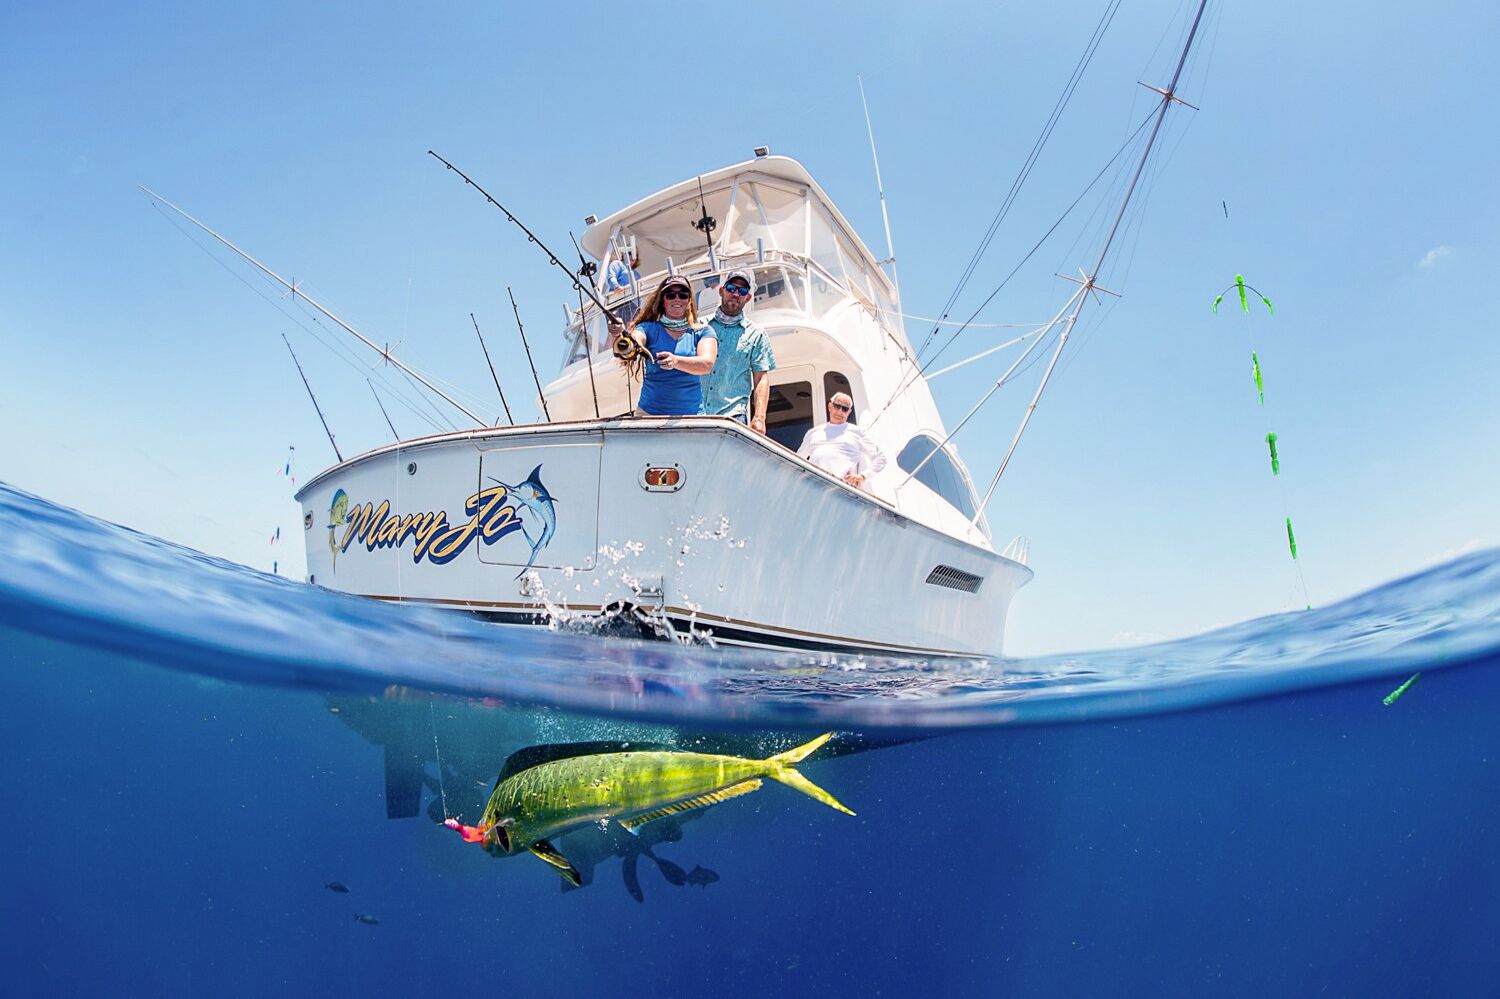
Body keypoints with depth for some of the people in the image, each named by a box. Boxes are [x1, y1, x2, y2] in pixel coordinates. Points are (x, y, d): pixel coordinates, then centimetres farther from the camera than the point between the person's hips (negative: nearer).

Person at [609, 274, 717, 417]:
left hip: (691, 414, 0)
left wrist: (676, 361, -31)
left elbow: (707, 364, -13)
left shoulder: (703, 332, 5)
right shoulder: (649, 328, 6)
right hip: (649, 412, 0)